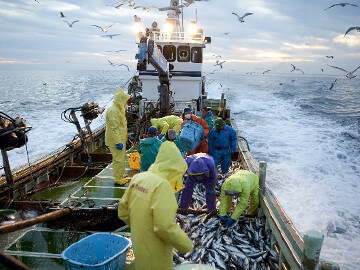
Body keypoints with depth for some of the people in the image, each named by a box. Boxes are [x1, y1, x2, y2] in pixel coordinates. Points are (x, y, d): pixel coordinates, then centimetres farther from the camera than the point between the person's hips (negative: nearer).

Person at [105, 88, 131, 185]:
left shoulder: (119, 109, 12)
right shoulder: (113, 111, -22)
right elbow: (114, 128, -25)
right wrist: (118, 142, -25)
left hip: (121, 139, 10)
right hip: (115, 140, -10)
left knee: (122, 157, 21)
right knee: (118, 159, -2)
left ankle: (120, 174, 36)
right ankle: (118, 179, 9)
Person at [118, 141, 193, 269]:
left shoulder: (137, 178, -4)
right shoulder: (162, 185, -27)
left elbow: (123, 211, 4)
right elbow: (165, 227, -29)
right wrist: (186, 245, -14)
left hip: (138, 245, 7)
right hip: (154, 253, -7)